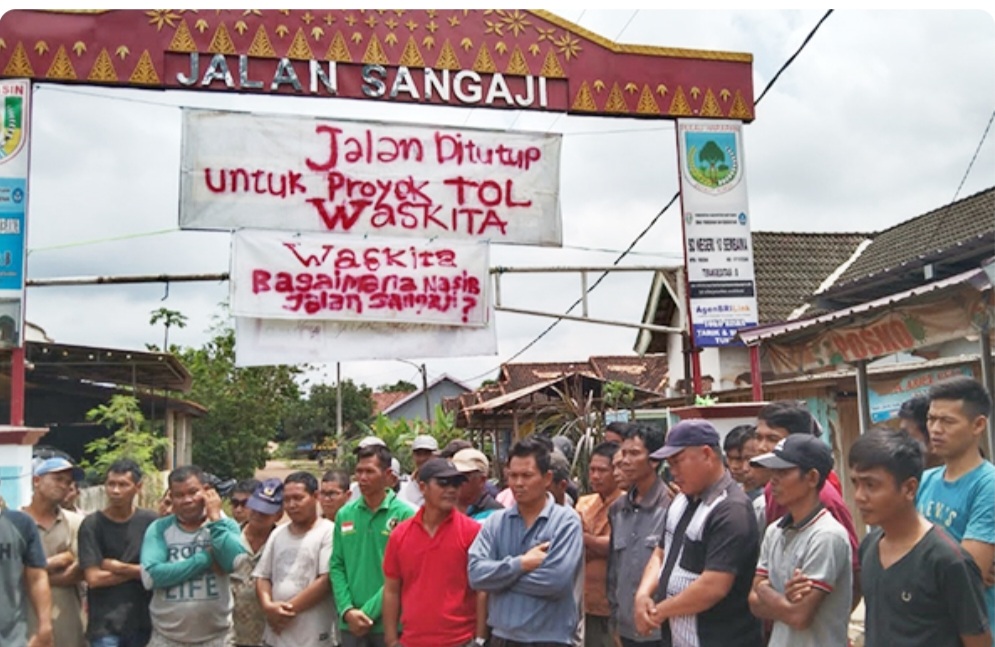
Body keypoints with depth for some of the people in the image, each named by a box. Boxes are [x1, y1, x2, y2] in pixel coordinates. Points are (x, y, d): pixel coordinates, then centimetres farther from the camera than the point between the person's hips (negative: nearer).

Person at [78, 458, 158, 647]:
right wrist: (138, 571, -6)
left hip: (143, 622, 2)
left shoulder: (151, 521, 0)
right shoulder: (92, 525, -5)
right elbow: (93, 578, -10)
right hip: (105, 624, -2)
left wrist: (119, 567, -9)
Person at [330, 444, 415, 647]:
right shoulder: (345, 515, 8)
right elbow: (336, 566, 6)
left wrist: (369, 611, -14)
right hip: (350, 623, 3)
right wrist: (347, 610, -7)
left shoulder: (405, 515, -6)